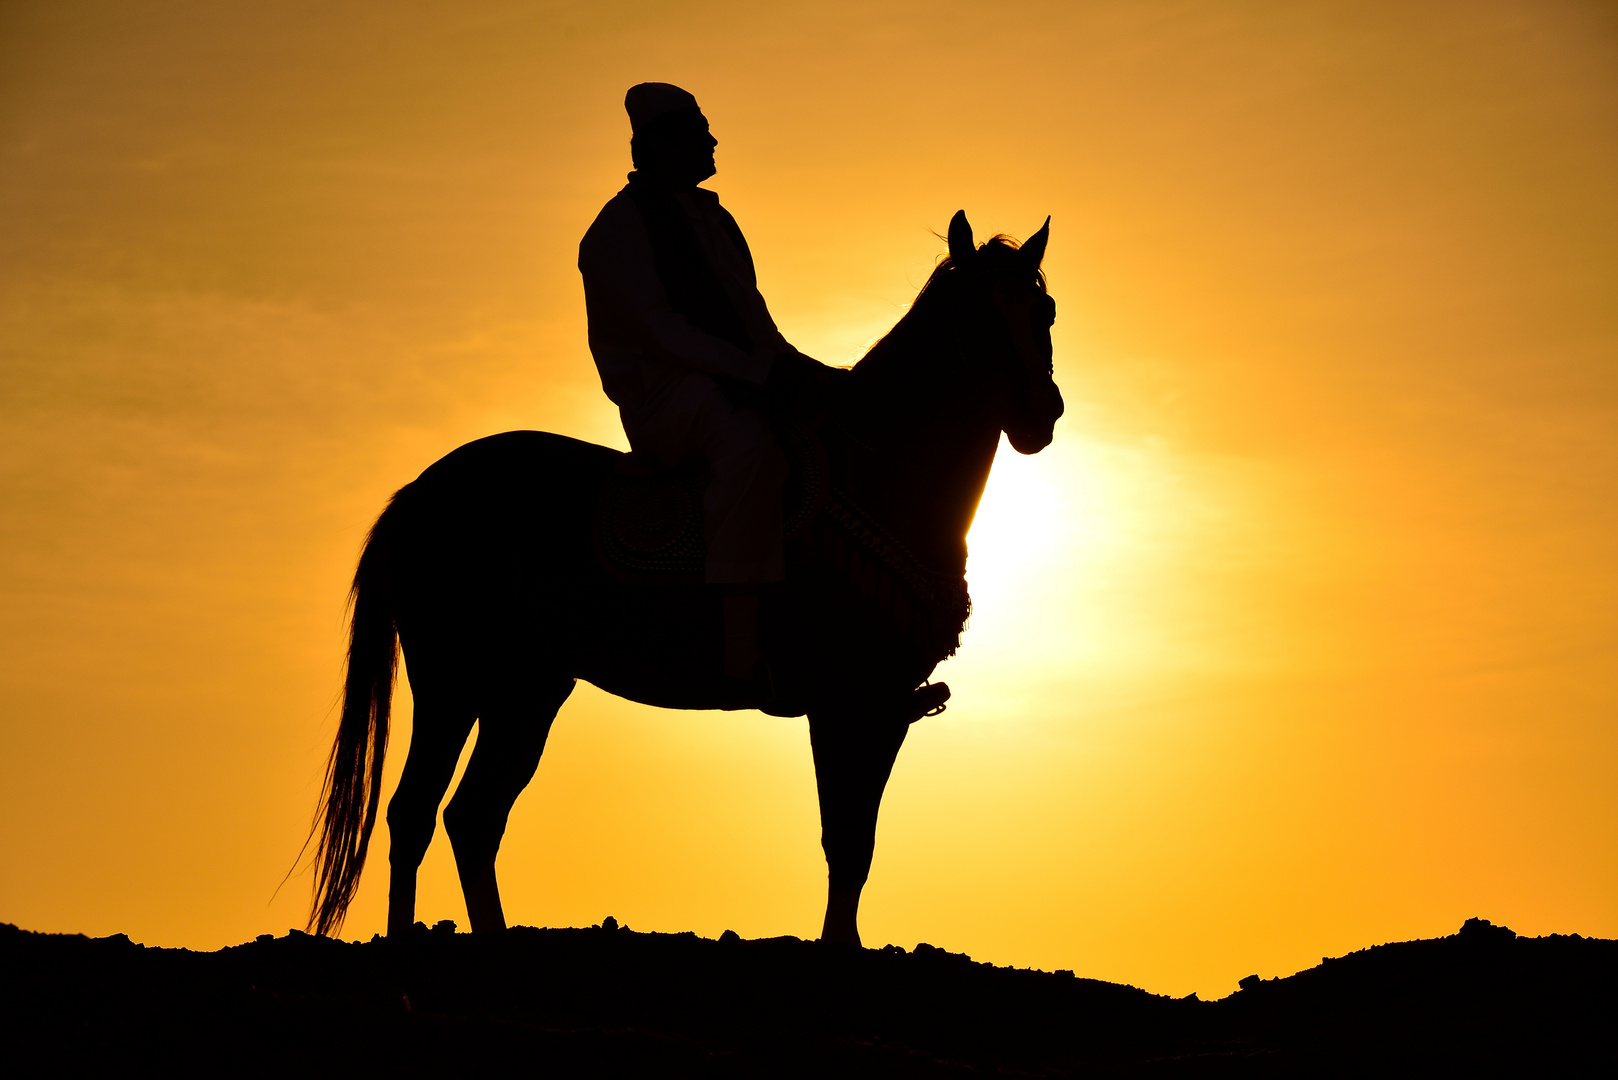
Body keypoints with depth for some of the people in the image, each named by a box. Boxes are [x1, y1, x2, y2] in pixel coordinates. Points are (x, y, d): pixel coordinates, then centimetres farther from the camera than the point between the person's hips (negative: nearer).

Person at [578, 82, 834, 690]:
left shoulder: (714, 219, 22)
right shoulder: (620, 227, -4)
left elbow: (755, 323, 22)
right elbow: (660, 330, -17)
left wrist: (799, 369, 2)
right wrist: (761, 372, -26)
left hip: (740, 385, 9)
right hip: (662, 397, -9)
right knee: (749, 444, -39)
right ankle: (743, 643, -44)